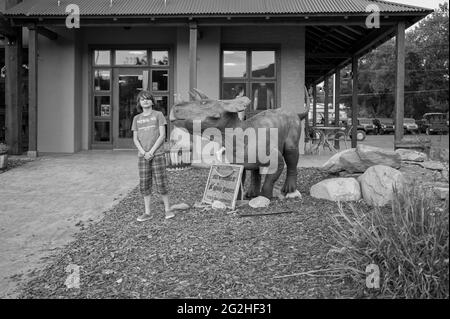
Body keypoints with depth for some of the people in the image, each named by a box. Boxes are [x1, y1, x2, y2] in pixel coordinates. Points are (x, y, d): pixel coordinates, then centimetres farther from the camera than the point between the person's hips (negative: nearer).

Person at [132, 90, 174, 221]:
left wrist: (151, 152, -12)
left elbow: (162, 135, -5)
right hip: (142, 155, 3)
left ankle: (168, 209, 10)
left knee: (161, 183, -4)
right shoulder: (137, 119, 12)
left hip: (157, 154, -3)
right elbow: (135, 139, 7)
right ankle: (147, 213, 12)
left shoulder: (158, 115, 2)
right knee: (144, 185, 4)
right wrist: (144, 153, -9)